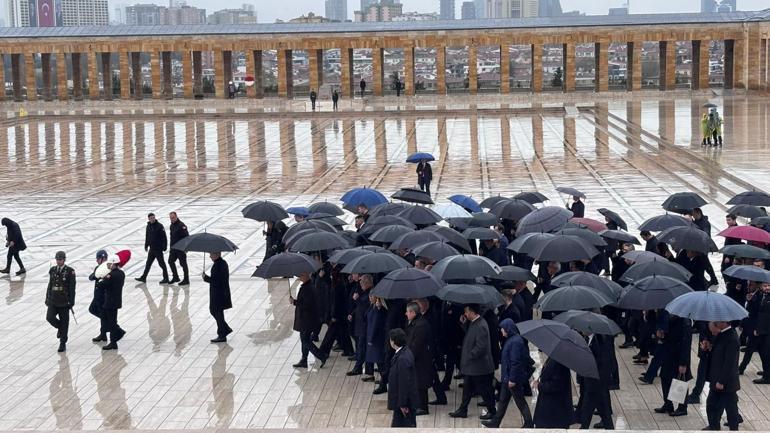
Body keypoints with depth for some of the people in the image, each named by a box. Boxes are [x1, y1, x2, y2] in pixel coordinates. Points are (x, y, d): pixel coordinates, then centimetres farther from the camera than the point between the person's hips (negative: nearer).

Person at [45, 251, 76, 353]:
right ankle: (60, 328, 19)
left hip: (64, 301, -4)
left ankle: (63, 344, 11)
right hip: (53, 300, 4)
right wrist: (47, 299, 12)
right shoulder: (52, 270, 8)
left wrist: (71, 301, -11)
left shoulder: (70, 271, -5)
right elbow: (50, 285, 14)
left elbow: (72, 287, -6)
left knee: (64, 322, 1)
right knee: (50, 317, -13)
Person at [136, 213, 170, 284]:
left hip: (158, 248, -7)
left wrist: (164, 246, -18)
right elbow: (147, 237, 20)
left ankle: (166, 279, 5)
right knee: (148, 263, 12)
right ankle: (143, 277, 19)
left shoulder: (159, 226, -12)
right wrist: (146, 245, 17)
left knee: (161, 263, -2)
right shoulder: (148, 226, 9)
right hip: (151, 248, 7)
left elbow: (164, 237, -14)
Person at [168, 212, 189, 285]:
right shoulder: (171, 226, 12)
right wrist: (171, 248, 18)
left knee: (183, 263, -2)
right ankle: (175, 277, 23)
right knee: (170, 261, 10)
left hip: (181, 248, -9)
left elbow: (186, 237, -19)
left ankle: (186, 280, 6)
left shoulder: (181, 225, -16)